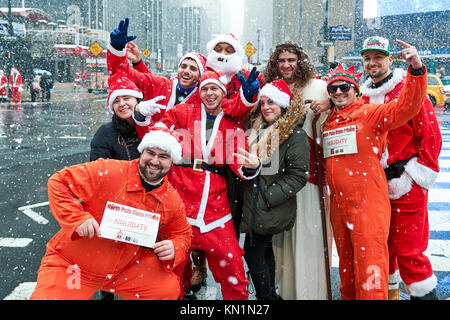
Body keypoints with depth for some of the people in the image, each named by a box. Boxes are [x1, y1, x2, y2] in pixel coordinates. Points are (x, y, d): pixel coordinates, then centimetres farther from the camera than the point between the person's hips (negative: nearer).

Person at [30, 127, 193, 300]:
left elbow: (182, 233, 12)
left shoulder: (172, 200, -3)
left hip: (125, 269, 4)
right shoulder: (108, 172, -18)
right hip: (71, 264, -4)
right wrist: (77, 217, -28)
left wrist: (174, 247, -11)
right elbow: (59, 182, -15)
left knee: (169, 289, -4)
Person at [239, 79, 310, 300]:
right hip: (253, 205, 8)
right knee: (264, 250, 16)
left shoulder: (295, 135, -13)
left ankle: (266, 295, 9)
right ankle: (270, 294, 29)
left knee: (253, 252, -6)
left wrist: (269, 196, -17)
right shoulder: (256, 130, 11)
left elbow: (298, 175, -16)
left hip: (272, 210, -7)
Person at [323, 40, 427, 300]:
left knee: (369, 268, -5)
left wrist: (416, 69, -33)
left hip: (368, 204, -6)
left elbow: (407, 106, -21)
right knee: (347, 266, 21)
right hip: (339, 204, 6)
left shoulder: (371, 114, -6)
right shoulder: (328, 121, 11)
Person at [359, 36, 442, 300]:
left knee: (408, 251, -4)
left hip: (407, 186, -5)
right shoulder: (362, 96, 10)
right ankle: (389, 291, 33)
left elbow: (431, 136, -8)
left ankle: (424, 293, 12)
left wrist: (422, 176, -10)